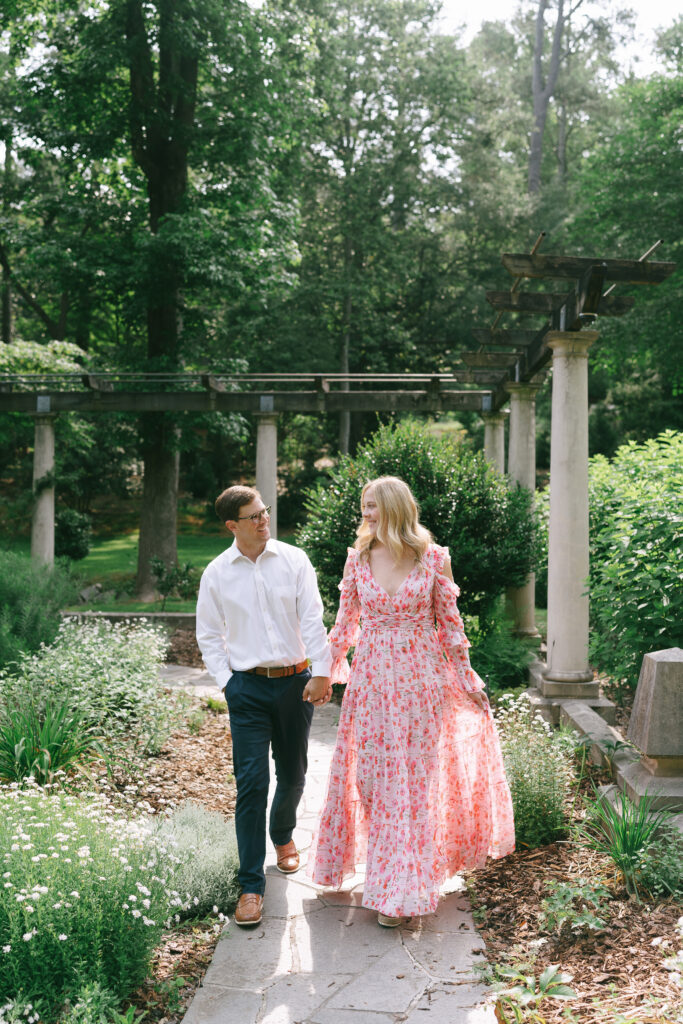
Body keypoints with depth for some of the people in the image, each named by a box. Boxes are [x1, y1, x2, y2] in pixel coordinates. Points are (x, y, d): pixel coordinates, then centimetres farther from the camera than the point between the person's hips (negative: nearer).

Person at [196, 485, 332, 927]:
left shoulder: (293, 560, 0)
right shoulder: (217, 573, 1)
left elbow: (313, 619, -4)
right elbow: (209, 635, 8)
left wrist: (321, 672, -11)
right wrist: (227, 681, -2)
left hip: (295, 681, 1)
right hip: (248, 687, -1)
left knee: (293, 774, 14)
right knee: (251, 783, -6)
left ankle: (283, 835, 44)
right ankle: (251, 886, 2)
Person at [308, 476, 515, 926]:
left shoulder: (433, 559, -5)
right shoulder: (358, 557, 2)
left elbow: (450, 623, 2)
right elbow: (346, 621, 11)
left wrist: (466, 678, 4)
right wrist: (326, 672, 12)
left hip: (420, 678, -2)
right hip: (371, 678, 3)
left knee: (413, 778, 2)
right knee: (372, 773, 7)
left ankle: (400, 890, 13)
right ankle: (391, 873, 27)